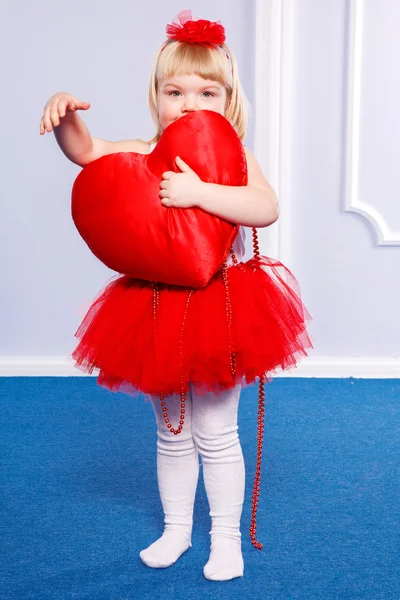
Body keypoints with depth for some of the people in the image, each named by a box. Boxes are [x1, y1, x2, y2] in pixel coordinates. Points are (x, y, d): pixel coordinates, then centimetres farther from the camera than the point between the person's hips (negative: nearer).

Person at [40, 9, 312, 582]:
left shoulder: (234, 158, -9)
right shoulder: (143, 154, 1)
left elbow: (266, 208, -27)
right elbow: (85, 150, -6)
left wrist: (198, 191, -34)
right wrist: (64, 115, -26)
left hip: (219, 305, -4)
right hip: (157, 308, 4)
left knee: (216, 434, 6)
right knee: (171, 433, 17)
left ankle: (226, 536, 25)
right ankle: (176, 529, 35)